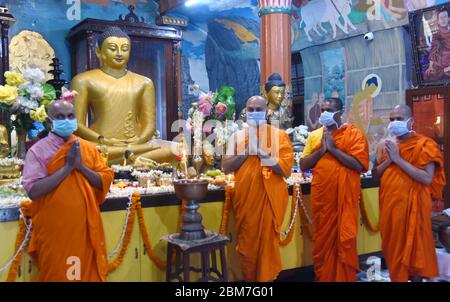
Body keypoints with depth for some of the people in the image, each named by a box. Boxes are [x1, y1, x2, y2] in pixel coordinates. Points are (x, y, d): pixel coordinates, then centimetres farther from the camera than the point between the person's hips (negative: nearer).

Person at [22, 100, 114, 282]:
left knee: (89, 272, 13)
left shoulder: (88, 147, 6)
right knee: (56, 274, 10)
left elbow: (106, 181, 2)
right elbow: (33, 191, -16)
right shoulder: (38, 150, -6)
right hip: (54, 230, -3)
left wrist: (81, 166, -12)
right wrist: (67, 167, -17)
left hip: (86, 227, 3)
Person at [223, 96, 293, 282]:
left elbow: (286, 168, -10)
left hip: (270, 197, -3)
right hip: (244, 197, 3)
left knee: (267, 243, 3)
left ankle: (267, 278, 18)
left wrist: (261, 152, -14)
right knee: (247, 244, 10)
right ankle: (249, 278, 26)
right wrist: (245, 151, -9)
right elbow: (226, 167, 2)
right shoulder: (237, 136, 10)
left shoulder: (279, 135, 0)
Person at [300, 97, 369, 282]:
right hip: (321, 197, 4)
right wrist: (321, 149, -9)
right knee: (322, 240, 12)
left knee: (345, 241, 3)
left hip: (345, 197, -4)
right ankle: (323, 277, 27)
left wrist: (333, 148, -15)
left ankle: (345, 278, 20)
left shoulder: (353, 133, -3)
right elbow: (303, 166, 4)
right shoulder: (315, 135, 10)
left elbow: (360, 165, -15)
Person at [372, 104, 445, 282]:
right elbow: (375, 174, 10)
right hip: (389, 204, 6)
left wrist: (398, 159, -19)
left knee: (413, 248, 4)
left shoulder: (424, 144, -8)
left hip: (411, 205, -6)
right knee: (393, 246, 15)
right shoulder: (387, 145, 11)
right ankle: (395, 277, 30)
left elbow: (427, 178, -19)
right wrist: (388, 161, -8)